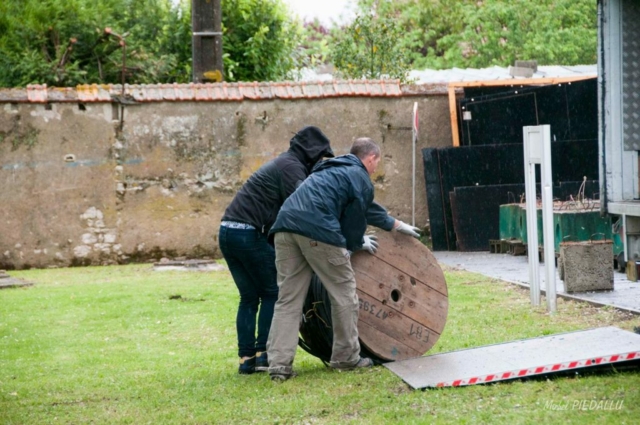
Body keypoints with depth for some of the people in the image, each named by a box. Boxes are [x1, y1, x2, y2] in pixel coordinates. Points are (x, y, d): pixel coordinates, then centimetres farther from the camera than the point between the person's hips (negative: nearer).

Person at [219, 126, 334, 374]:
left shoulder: (281, 164, 26)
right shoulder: (292, 167, -5)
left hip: (228, 232, 9)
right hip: (249, 233, -9)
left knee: (249, 298, 11)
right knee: (273, 293, 1)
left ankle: (246, 358, 8)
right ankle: (264, 354, -2)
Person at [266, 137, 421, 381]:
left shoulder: (333, 169, 35)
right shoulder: (361, 179, 8)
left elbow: (367, 208, 45)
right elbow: (356, 218, 6)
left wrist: (397, 225, 54)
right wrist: (356, 244, 27)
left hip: (285, 227, 8)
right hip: (318, 232, -8)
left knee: (288, 299, 8)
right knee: (344, 292, 8)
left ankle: (279, 365, -1)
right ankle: (346, 358, 15)